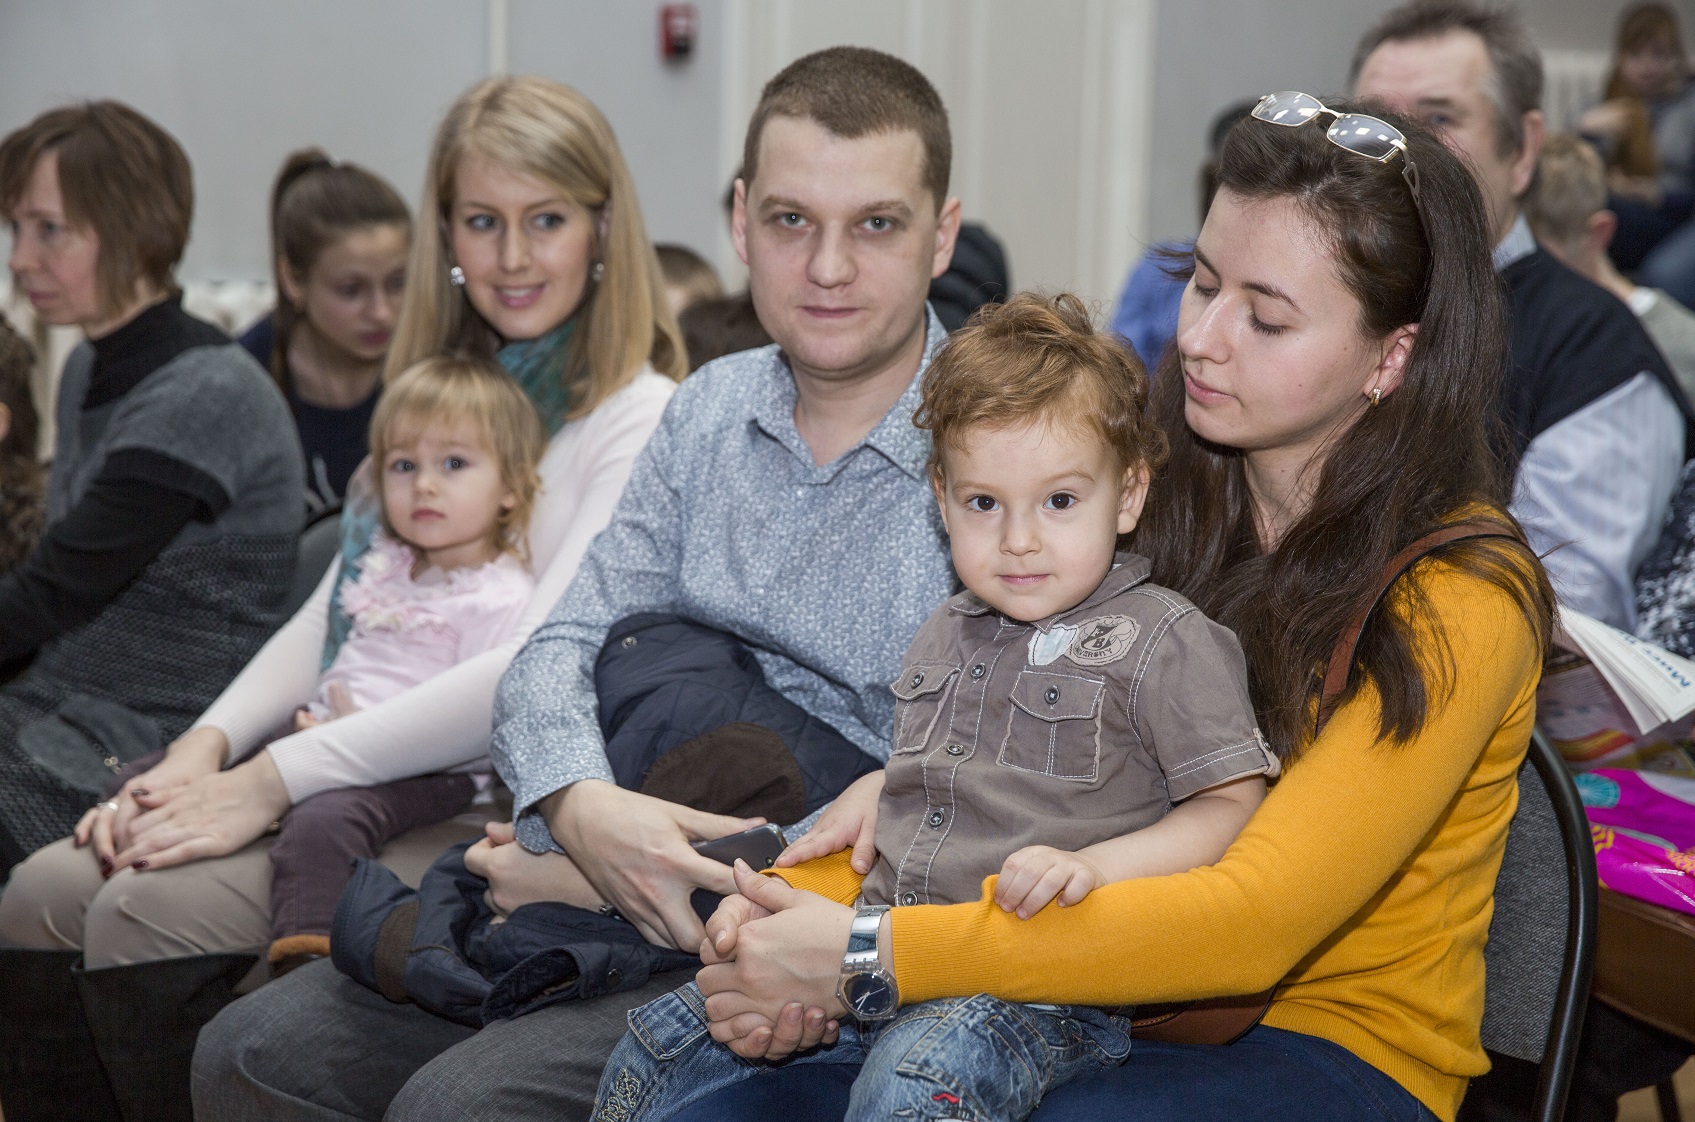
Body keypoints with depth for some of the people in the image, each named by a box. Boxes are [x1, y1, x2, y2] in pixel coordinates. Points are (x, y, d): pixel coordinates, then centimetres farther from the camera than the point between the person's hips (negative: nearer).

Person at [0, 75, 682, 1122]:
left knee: (152, 913, -25)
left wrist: (277, 779, -17)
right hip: (357, 780, 7)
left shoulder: (641, 422, -7)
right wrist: (204, 749, -1)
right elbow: (334, 613, 18)